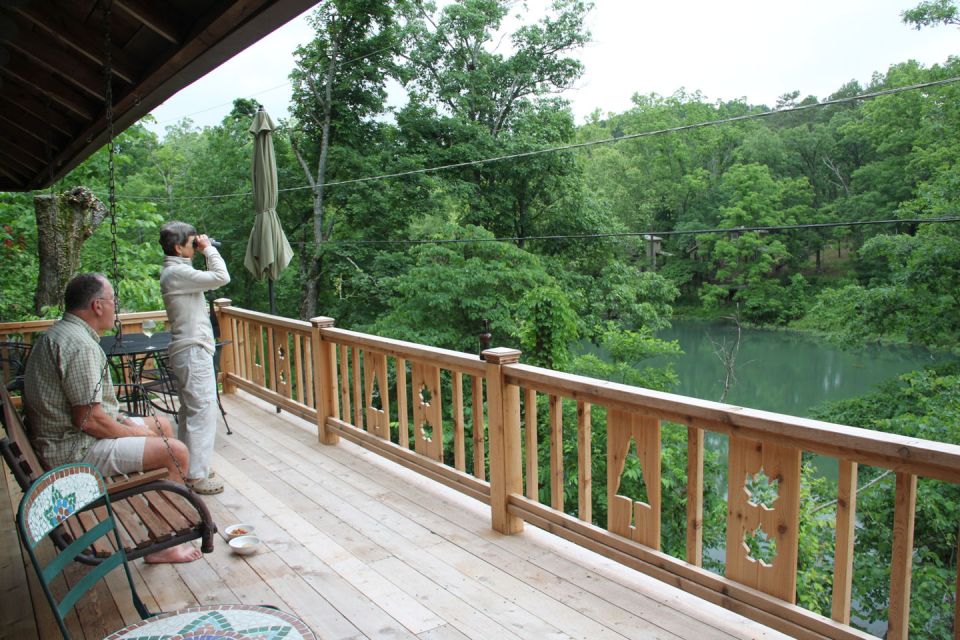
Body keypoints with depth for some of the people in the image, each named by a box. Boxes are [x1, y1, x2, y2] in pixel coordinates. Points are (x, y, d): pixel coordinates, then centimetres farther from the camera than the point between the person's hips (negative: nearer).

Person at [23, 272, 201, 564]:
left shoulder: (59, 334, 12)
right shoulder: (79, 344, -23)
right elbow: (89, 419, -26)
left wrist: (122, 419, 7)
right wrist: (139, 434, -11)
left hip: (66, 434, 11)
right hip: (73, 449, -11)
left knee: (162, 425, 18)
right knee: (175, 451, -17)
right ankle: (161, 544, -4)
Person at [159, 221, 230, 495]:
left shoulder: (176, 270, 14)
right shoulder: (177, 272, -17)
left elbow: (211, 279, 23)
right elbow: (221, 277, -23)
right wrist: (208, 249, -13)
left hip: (188, 351, 11)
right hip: (193, 351, -11)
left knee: (190, 410, 16)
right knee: (203, 410, -7)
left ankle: (190, 467, 26)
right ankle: (196, 475, -1)